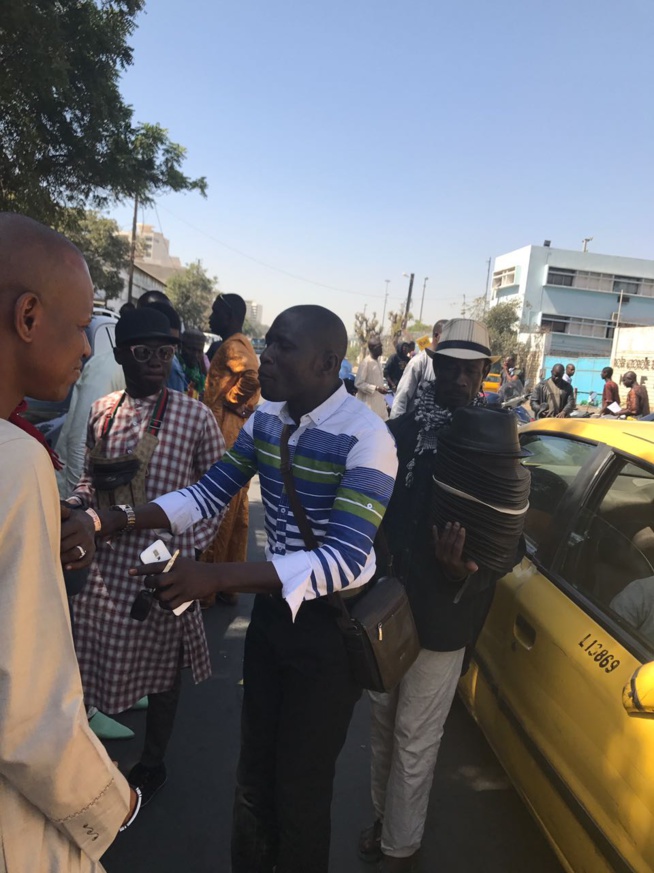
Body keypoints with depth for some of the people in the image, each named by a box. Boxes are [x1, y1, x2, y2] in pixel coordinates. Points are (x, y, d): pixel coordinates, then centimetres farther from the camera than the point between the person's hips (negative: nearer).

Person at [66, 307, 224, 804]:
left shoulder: (195, 416, -9)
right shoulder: (101, 412, 4)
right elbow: (91, 482, 12)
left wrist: (188, 545, -13)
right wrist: (74, 506, -9)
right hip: (108, 562, 3)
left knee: (162, 667, 14)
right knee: (100, 660, 12)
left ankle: (153, 764, 38)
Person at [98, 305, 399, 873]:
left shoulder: (366, 438, -24)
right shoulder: (265, 418, -2)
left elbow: (345, 560, -30)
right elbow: (211, 493, 4)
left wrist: (215, 577, -39)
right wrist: (117, 521, -11)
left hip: (332, 623, -6)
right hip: (272, 606, 6)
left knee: (301, 781, 11)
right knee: (255, 763, 21)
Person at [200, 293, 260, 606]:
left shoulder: (233, 345, -12)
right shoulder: (241, 344, 18)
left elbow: (253, 375, -30)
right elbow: (253, 380, 21)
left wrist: (228, 400, -16)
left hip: (227, 436, -10)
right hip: (239, 435, 10)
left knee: (217, 514, -2)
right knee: (236, 513, 13)